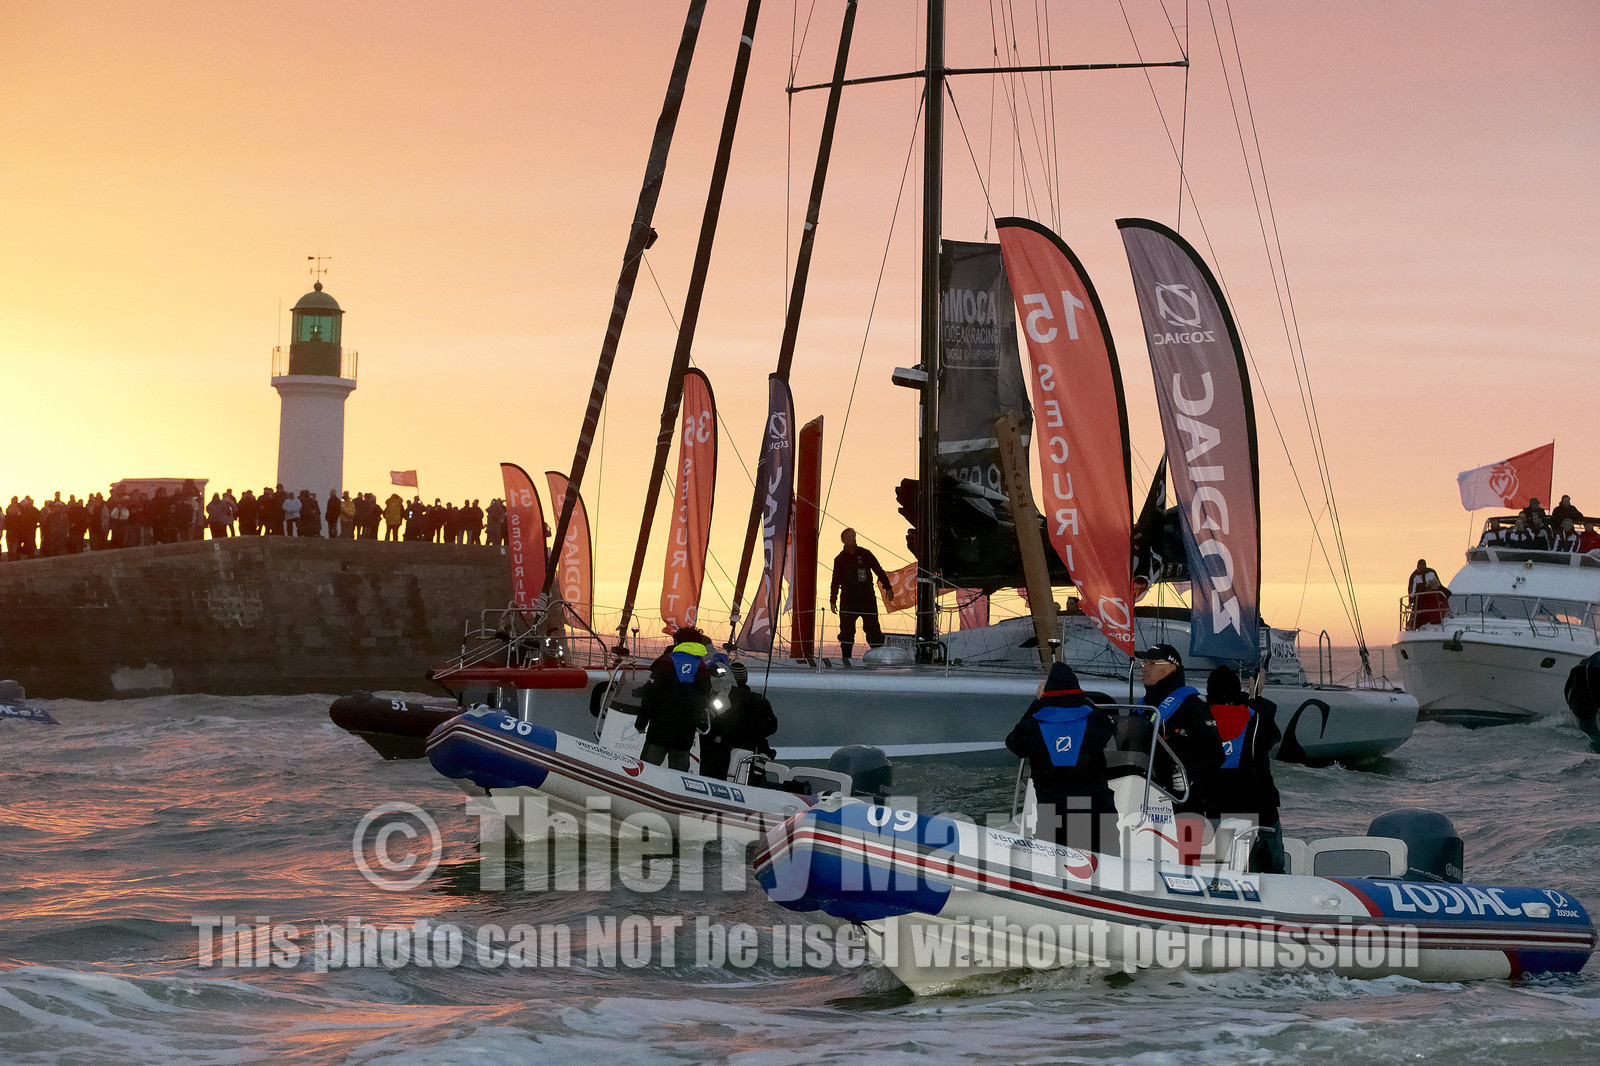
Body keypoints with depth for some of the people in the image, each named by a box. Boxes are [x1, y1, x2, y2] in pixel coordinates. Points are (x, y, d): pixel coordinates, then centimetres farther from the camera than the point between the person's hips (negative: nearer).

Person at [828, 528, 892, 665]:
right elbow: (835, 581, 11)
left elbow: (879, 571, 10)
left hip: (867, 598, 0)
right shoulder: (840, 559, 7)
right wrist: (833, 600, 5)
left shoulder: (865, 554, 5)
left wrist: (887, 587, 5)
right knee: (847, 631, -1)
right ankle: (846, 658, 5)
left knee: (873, 628, -3)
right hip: (848, 601, 0)